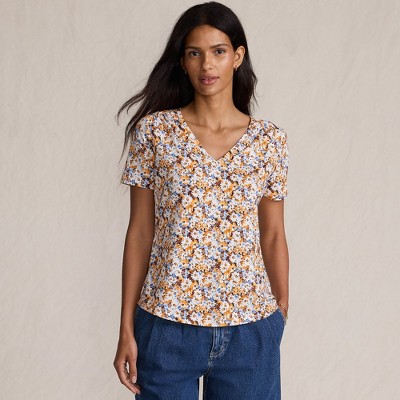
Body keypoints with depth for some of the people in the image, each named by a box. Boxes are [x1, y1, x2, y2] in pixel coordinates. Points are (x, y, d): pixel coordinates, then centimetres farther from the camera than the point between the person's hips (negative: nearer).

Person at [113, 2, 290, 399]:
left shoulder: (270, 139, 1)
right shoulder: (153, 131, -3)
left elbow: (273, 236, 6)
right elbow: (140, 232, -1)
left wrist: (283, 316, 7)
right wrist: (126, 329, -2)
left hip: (250, 329, 1)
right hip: (167, 325, -1)